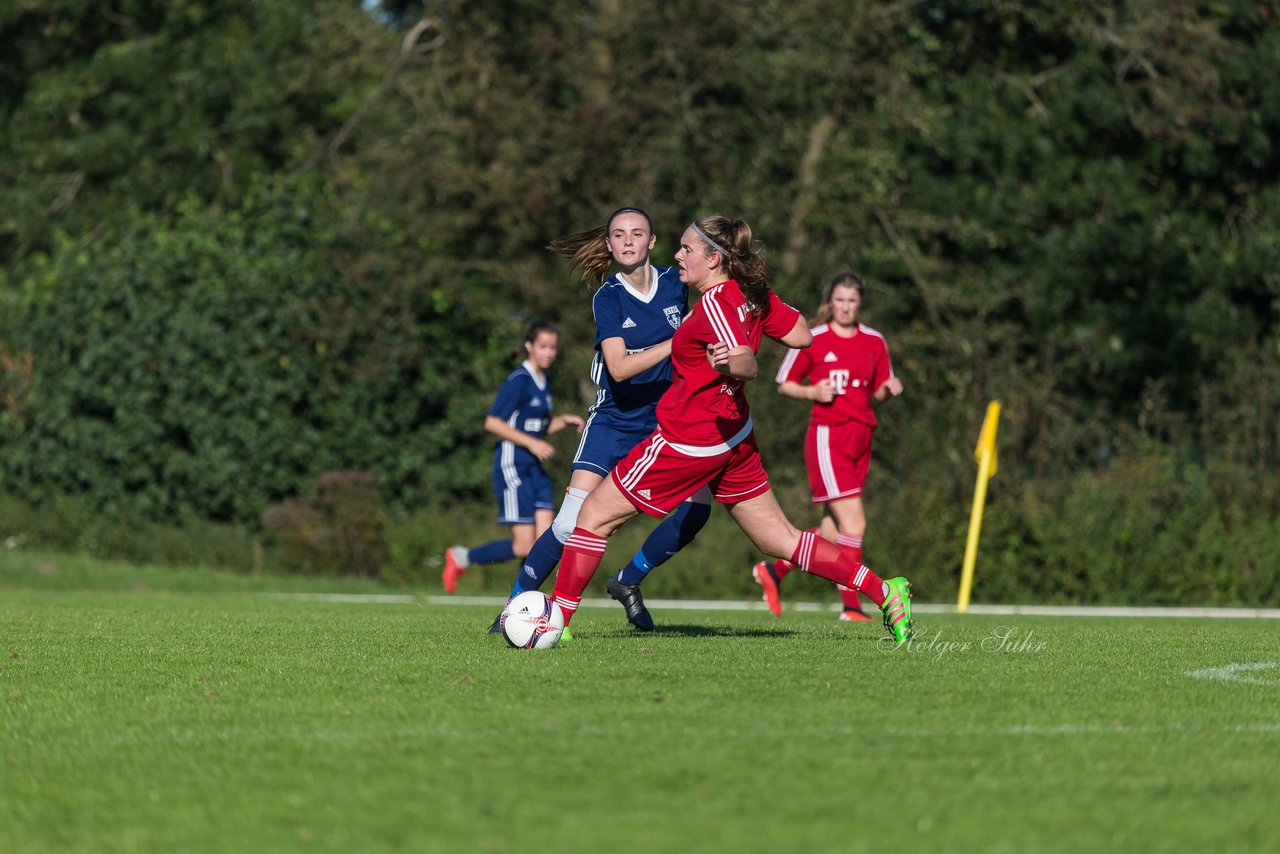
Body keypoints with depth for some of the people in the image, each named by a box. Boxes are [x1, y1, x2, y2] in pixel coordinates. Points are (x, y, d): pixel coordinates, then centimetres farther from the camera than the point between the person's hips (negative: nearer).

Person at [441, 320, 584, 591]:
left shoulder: (544, 382, 14)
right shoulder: (518, 381, -13)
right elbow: (492, 422, -17)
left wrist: (564, 421, 8)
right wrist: (532, 443, -20)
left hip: (534, 469, 8)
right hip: (512, 467, -8)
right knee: (525, 546, -9)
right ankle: (461, 558, 9)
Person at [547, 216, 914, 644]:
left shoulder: (714, 304, -22)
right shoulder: (750, 294, 1)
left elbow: (748, 367, -33)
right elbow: (802, 335, 8)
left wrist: (734, 361, -53)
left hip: (690, 442, -9)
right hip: (734, 435, 9)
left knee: (595, 516, 2)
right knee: (782, 540, 13)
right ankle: (884, 591, 6)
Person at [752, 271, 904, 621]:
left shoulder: (874, 342, 10)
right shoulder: (812, 340, -3)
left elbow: (879, 392, 18)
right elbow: (784, 384, 5)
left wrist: (890, 389, -4)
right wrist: (811, 392, -13)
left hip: (860, 440, 6)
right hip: (827, 436, -6)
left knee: (833, 530, 6)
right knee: (854, 523, -15)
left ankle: (774, 570, 24)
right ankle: (851, 606, -9)